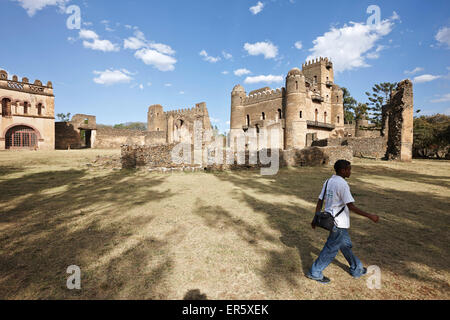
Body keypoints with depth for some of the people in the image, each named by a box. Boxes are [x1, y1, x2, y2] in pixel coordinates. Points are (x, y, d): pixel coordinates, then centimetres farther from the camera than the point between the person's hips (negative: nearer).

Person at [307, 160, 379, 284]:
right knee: (331, 249, 4)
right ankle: (315, 273, 14)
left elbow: (320, 201, 8)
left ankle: (357, 269, 41)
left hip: (330, 219, 9)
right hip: (339, 223, -9)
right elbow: (351, 206, -23)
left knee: (346, 245, 23)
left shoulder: (328, 182, 6)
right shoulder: (342, 184, -20)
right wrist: (370, 216, -17)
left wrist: (316, 218, 13)